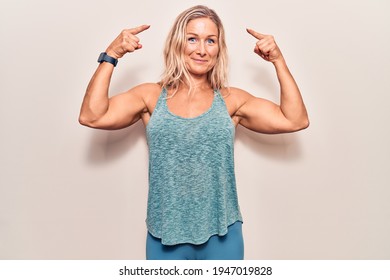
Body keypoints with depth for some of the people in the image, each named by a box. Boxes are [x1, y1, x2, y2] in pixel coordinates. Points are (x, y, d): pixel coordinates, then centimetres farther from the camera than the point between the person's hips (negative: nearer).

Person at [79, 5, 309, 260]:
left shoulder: (232, 100, 0)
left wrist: (278, 61, -7)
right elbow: (91, 116, -11)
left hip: (221, 235, 1)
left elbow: (296, 120, -6)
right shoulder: (150, 96, 0)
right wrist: (111, 56, -11)